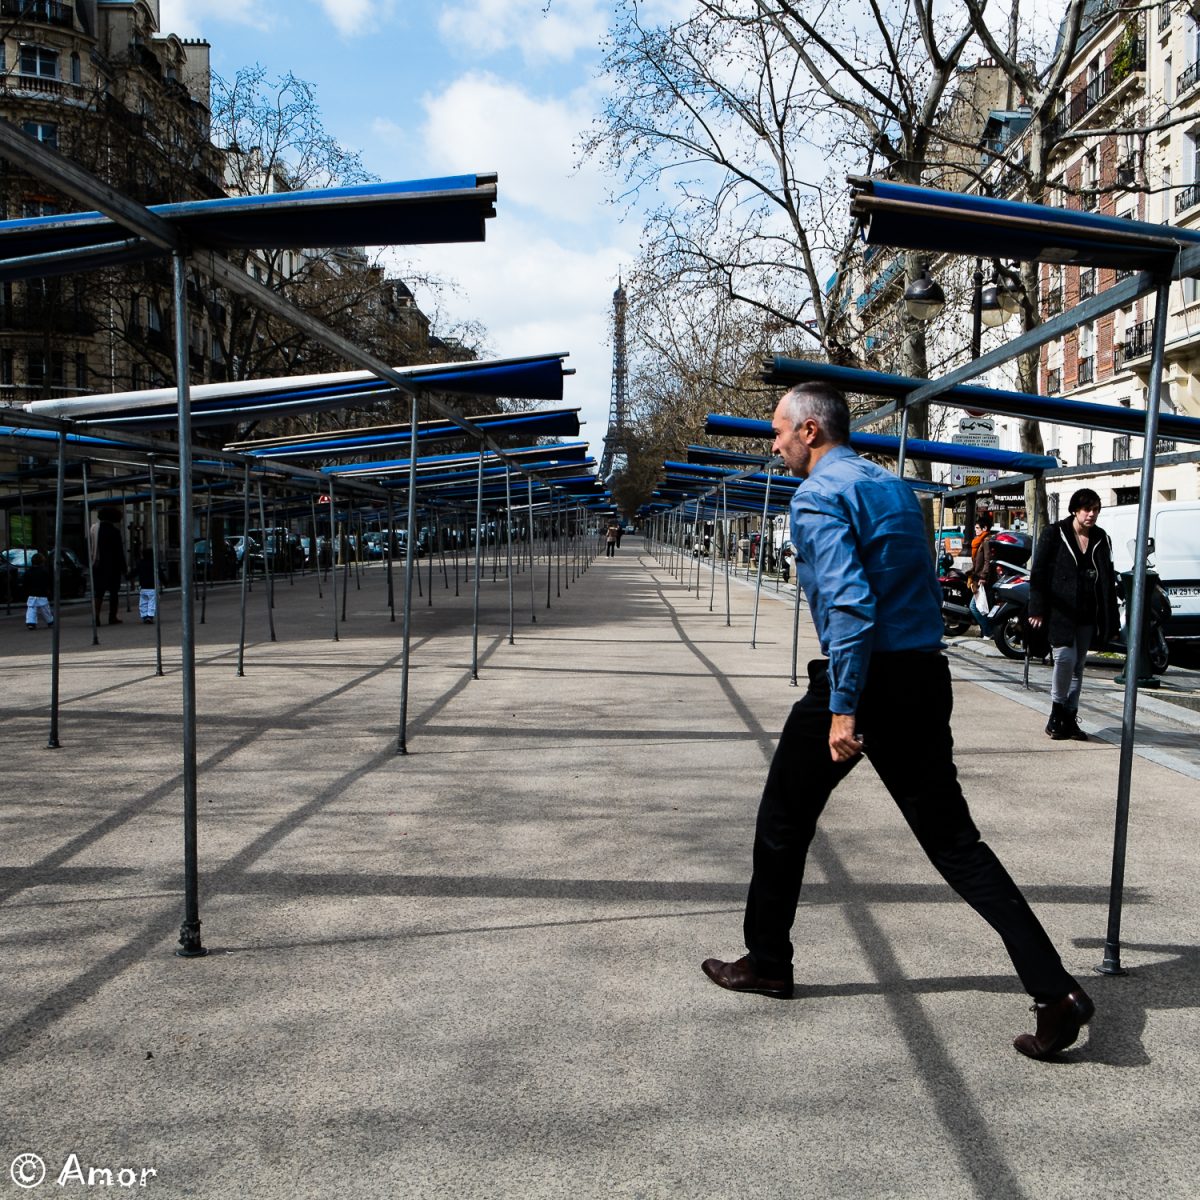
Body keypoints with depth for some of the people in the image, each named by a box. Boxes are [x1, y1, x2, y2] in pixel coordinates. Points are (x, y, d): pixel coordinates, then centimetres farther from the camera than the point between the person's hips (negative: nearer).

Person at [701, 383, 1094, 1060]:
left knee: (784, 822, 13)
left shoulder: (819, 495, -9)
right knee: (953, 838, 9)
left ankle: (768, 964, 27)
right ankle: (1056, 991, 2)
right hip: (926, 677, 7)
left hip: (862, 677, -7)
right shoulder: (895, 487, 17)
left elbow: (848, 600, -22)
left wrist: (843, 708, -23)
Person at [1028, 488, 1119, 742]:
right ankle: (1056, 714, 2)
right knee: (1065, 658, -15)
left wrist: (1111, 618, 8)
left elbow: (1108, 580, 12)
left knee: (1078, 666, 8)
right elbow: (1038, 573, -5)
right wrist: (1037, 609, -13)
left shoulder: (1102, 540, 9)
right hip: (1060, 612, -5)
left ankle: (1070, 718, 15)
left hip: (1087, 615, 5)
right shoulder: (1055, 535, -3)